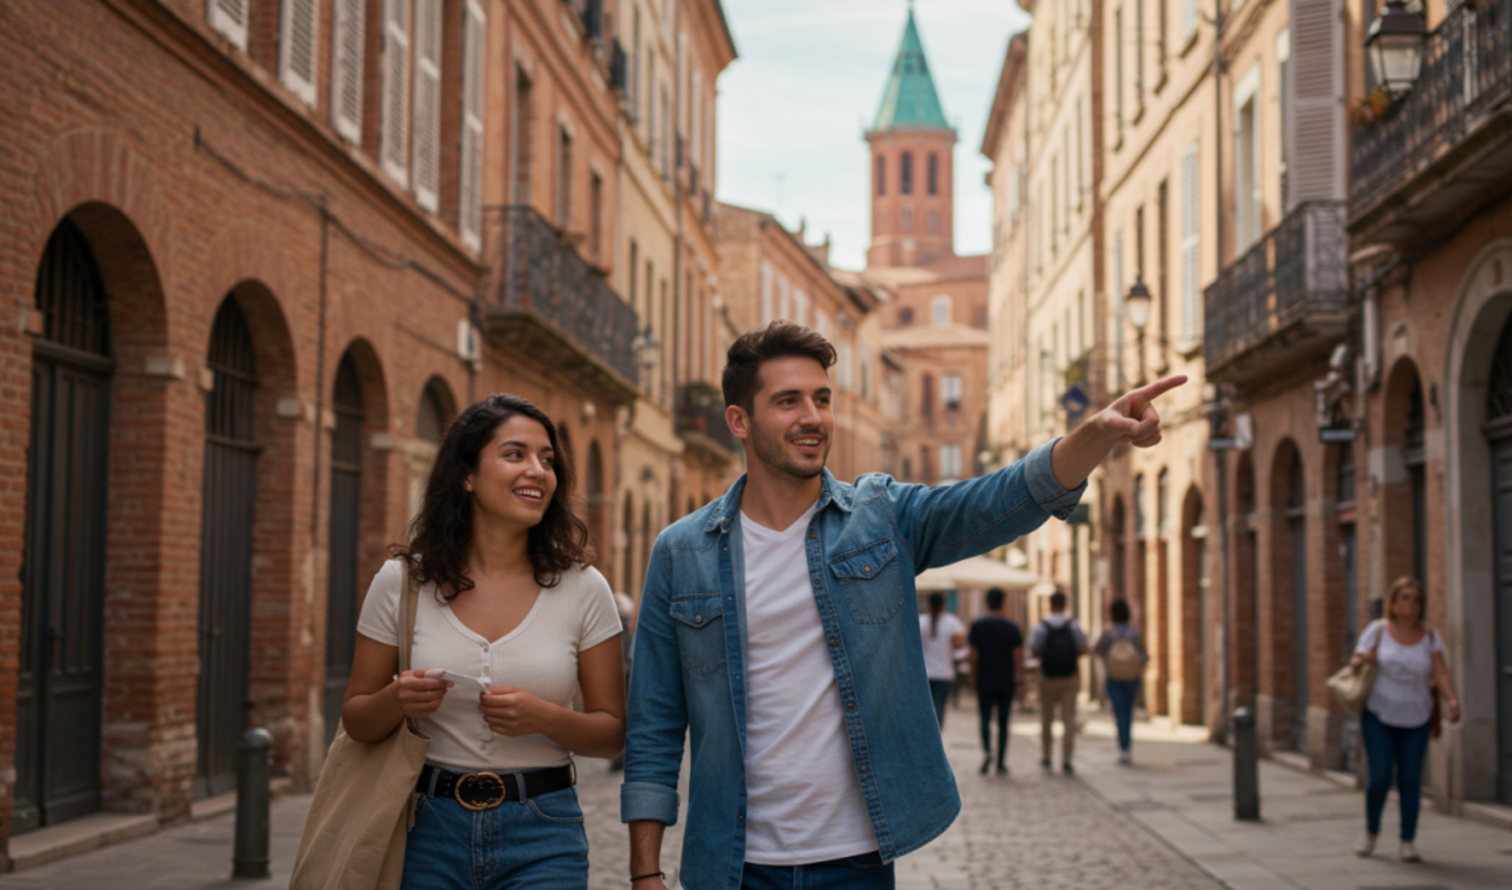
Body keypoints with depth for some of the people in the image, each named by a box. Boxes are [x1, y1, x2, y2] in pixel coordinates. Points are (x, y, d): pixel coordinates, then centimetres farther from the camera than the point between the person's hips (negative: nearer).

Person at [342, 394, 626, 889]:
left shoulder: (582, 589, -2)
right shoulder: (402, 582, -1)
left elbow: (613, 731, 2)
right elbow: (356, 722, 6)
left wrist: (546, 718, -17)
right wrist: (397, 700, -15)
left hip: (541, 834, 0)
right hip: (431, 829, 1)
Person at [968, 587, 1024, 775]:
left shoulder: (977, 625, -1)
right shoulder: (1012, 627, -3)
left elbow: (974, 655, 0)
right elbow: (1018, 657, -4)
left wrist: (974, 675, 12)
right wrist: (1019, 682, 1)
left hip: (984, 681, 0)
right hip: (1006, 682, 0)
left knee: (985, 718, 7)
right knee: (1003, 722, 8)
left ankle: (987, 751, -19)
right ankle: (1001, 763, 8)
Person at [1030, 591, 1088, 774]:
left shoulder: (1041, 627, -7)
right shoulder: (1073, 625, -3)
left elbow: (1034, 650, -15)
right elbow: (1083, 650, -6)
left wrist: (1044, 656, 5)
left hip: (1048, 677, 0)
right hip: (1070, 676, 0)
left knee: (1046, 718, 13)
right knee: (1069, 718, 1)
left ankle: (1046, 756, 23)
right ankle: (1066, 760, -5)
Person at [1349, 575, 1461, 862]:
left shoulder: (1430, 636, -1)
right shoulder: (1378, 630, -4)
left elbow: (1441, 674, -10)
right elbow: (1355, 663, 0)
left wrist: (1452, 700, -28)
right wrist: (1362, 660, -23)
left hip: (1415, 719, 1)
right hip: (1379, 715, -1)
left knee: (1410, 781, 1)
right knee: (1379, 779, -5)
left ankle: (1408, 842, 9)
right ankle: (1371, 833, 18)